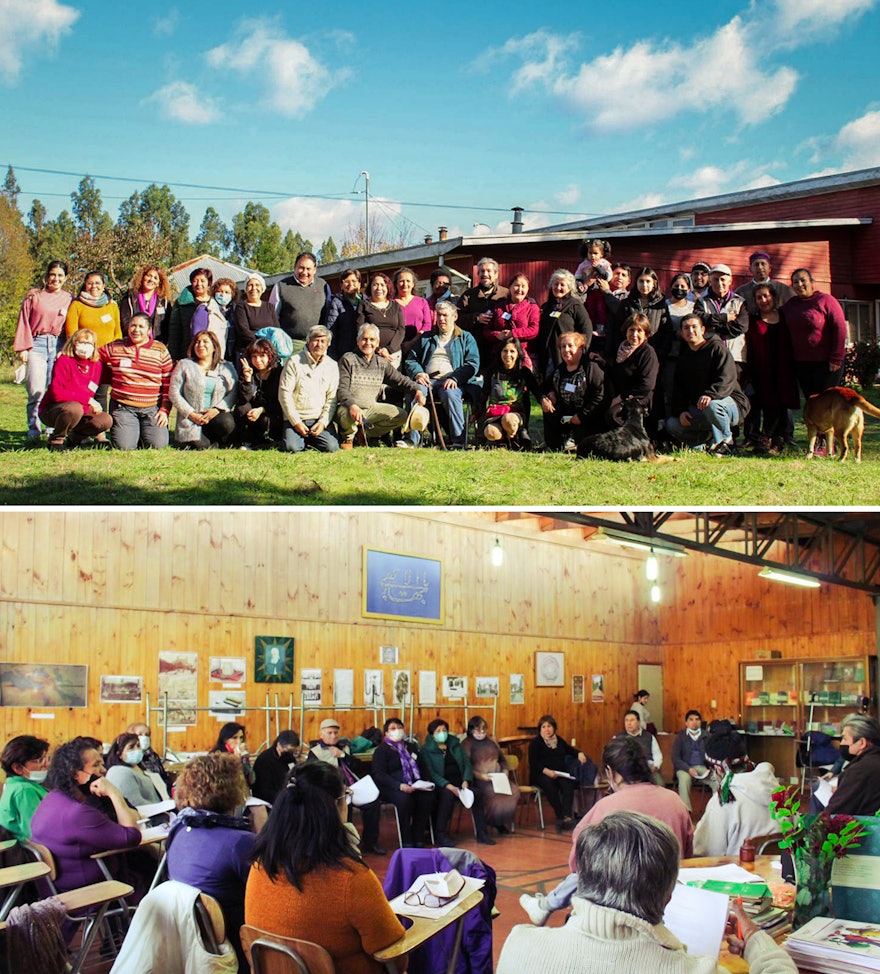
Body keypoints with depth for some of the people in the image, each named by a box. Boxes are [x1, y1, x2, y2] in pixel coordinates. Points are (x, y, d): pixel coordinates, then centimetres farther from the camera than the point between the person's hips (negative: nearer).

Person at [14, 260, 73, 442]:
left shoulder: (69, 299, 11)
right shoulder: (34, 296, 7)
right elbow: (24, 322, 6)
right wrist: (23, 348, -1)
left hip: (59, 345, 1)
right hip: (37, 344, -1)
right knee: (36, 391, -8)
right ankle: (34, 430, -1)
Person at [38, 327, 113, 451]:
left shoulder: (96, 365, 3)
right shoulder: (64, 361, -16)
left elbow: (96, 392, 15)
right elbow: (56, 393, -24)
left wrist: (95, 407, -6)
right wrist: (88, 399, -26)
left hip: (82, 409, 6)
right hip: (51, 409, -6)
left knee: (106, 420, -17)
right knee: (75, 408, -39)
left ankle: (75, 436, 12)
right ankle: (55, 440, -11)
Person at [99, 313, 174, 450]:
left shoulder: (161, 351, 6)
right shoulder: (114, 348, 6)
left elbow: (168, 384, 6)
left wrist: (165, 410, -1)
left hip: (152, 408, 0)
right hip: (123, 406, 0)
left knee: (157, 444, -17)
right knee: (124, 446, -18)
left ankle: (144, 428, 17)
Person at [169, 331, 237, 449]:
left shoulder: (226, 367, 10)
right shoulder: (184, 365, 7)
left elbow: (234, 392, -1)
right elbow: (174, 392, 0)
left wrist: (217, 409, -16)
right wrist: (191, 414, -10)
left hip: (217, 414, 1)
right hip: (191, 418, -1)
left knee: (227, 423, -33)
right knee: (200, 445, -24)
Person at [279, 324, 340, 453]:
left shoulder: (332, 365, 8)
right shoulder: (294, 362, -1)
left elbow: (332, 398, 6)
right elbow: (284, 394, -4)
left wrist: (323, 422, -8)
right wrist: (296, 422, -10)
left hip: (320, 418, 2)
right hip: (295, 417, -2)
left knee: (331, 447, -21)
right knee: (292, 448, -24)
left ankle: (310, 439, 12)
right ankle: (302, 437, 12)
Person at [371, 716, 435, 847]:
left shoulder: (410, 747, 24)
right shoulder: (381, 750, 4)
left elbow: (420, 768, 24)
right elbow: (379, 775, -8)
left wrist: (421, 782, 0)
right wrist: (399, 786, -23)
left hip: (413, 786, 5)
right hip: (390, 788, -5)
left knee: (427, 797, -25)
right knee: (404, 799, -36)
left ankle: (418, 837, -15)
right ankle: (406, 840, -25)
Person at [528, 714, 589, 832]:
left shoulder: (559, 741, 23)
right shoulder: (535, 742, 7)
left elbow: (570, 750, 35)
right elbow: (533, 763, -4)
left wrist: (579, 753, 10)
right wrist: (546, 771, -21)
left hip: (560, 773, 4)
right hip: (540, 774, -3)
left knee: (568, 784, -32)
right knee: (549, 784, -38)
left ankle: (567, 816, -43)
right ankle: (561, 816, -36)